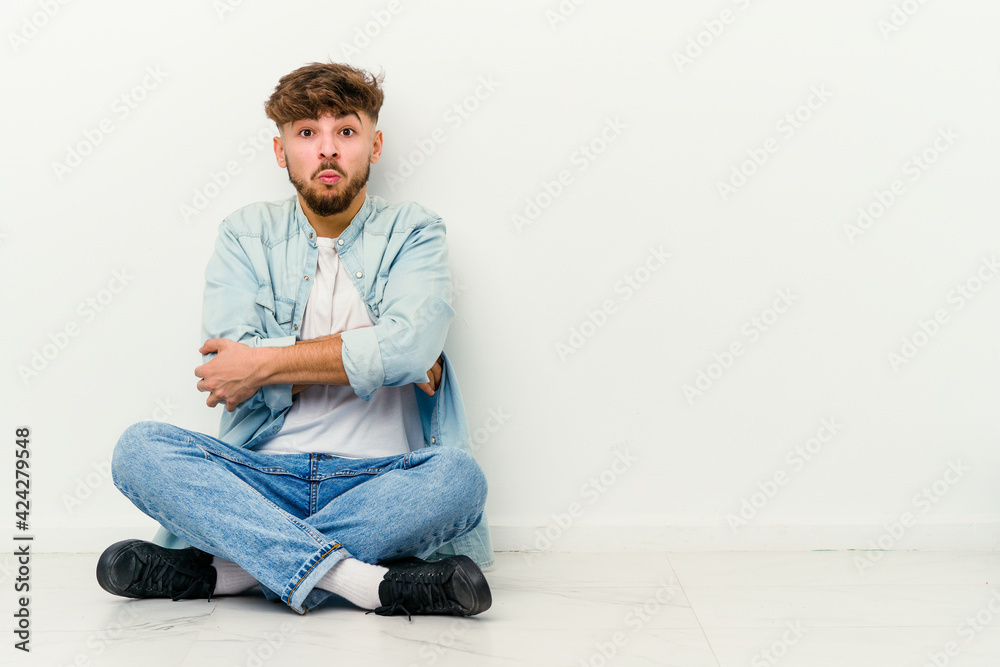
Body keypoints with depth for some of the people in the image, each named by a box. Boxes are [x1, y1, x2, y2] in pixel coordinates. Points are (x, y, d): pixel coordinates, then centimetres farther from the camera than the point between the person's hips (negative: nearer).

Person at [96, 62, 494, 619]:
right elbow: (230, 356, -7)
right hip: (266, 474, 2)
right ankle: (359, 581, -33)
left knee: (458, 474, -32)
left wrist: (265, 364, -10)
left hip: (380, 479, -1)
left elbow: (408, 347, -15)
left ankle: (222, 568, -24)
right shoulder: (248, 234, 10)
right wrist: (368, 352, -9)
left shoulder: (413, 233, 5)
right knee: (140, 448, -23)